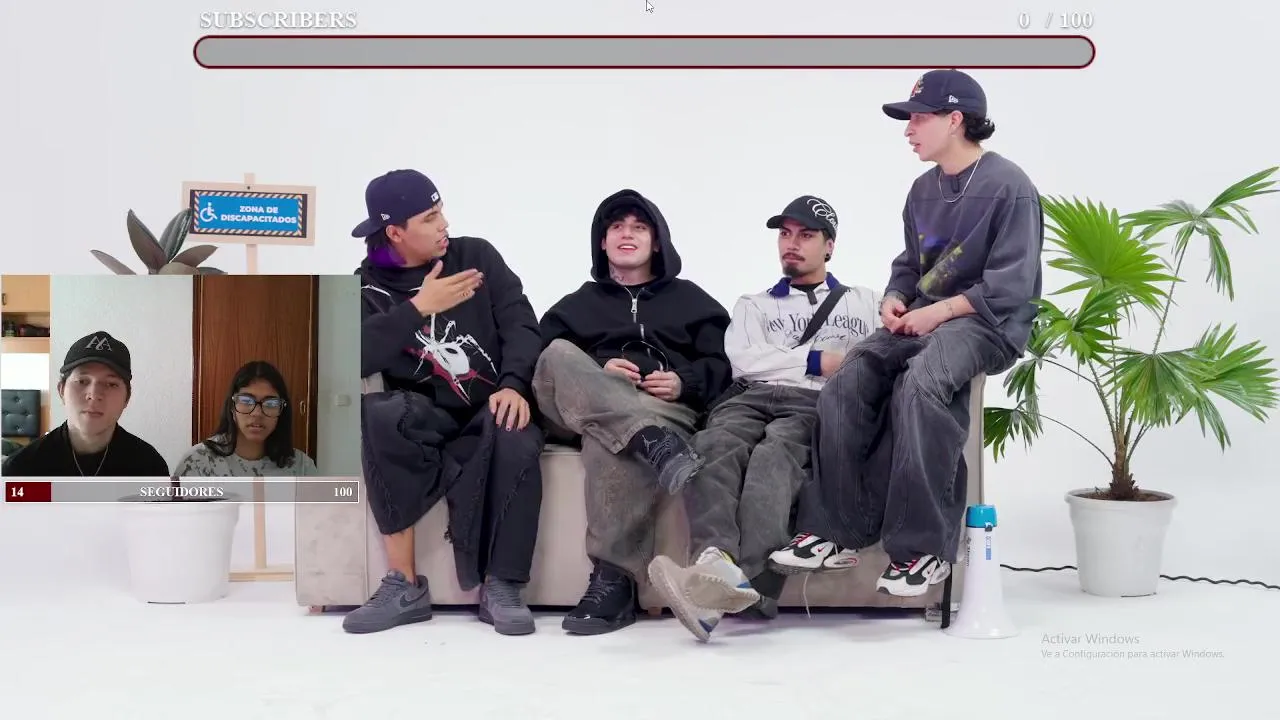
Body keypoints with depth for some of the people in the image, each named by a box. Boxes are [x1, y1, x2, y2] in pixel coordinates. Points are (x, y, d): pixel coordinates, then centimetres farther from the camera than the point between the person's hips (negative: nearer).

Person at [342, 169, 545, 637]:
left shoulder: (477, 255, 8)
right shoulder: (367, 287, 6)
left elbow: (521, 324, -2)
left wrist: (514, 384, -20)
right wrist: (419, 308, -16)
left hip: (490, 412, 0)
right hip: (425, 419, 1)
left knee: (518, 442, -36)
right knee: (375, 415, -33)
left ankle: (501, 589, -18)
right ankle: (405, 586, -24)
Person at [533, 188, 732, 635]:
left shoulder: (690, 299, 27)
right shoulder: (576, 305, 29)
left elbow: (722, 364, 14)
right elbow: (543, 363, 11)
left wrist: (685, 382, -7)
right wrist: (596, 374, -9)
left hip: (665, 408, -2)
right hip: (584, 411, 2)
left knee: (609, 442, -39)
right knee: (560, 355, -31)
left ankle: (613, 580, -44)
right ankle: (655, 444, -50)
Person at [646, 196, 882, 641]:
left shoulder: (865, 303, 30)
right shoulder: (754, 305, 32)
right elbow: (745, 360, 9)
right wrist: (819, 360, 2)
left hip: (820, 405, -2)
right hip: (752, 399, 2)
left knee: (775, 452, -38)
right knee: (713, 446, -35)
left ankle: (741, 578, -60)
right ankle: (717, 561, -60)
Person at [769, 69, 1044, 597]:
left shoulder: (1008, 187, -8)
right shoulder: (924, 190, 15)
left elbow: (1010, 287, -14)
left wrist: (938, 312, -17)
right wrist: (894, 300, 0)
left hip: (987, 322, -7)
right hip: (923, 320, 7)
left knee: (919, 382, -37)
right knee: (846, 384, -17)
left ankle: (924, 547, -29)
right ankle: (846, 530, -10)